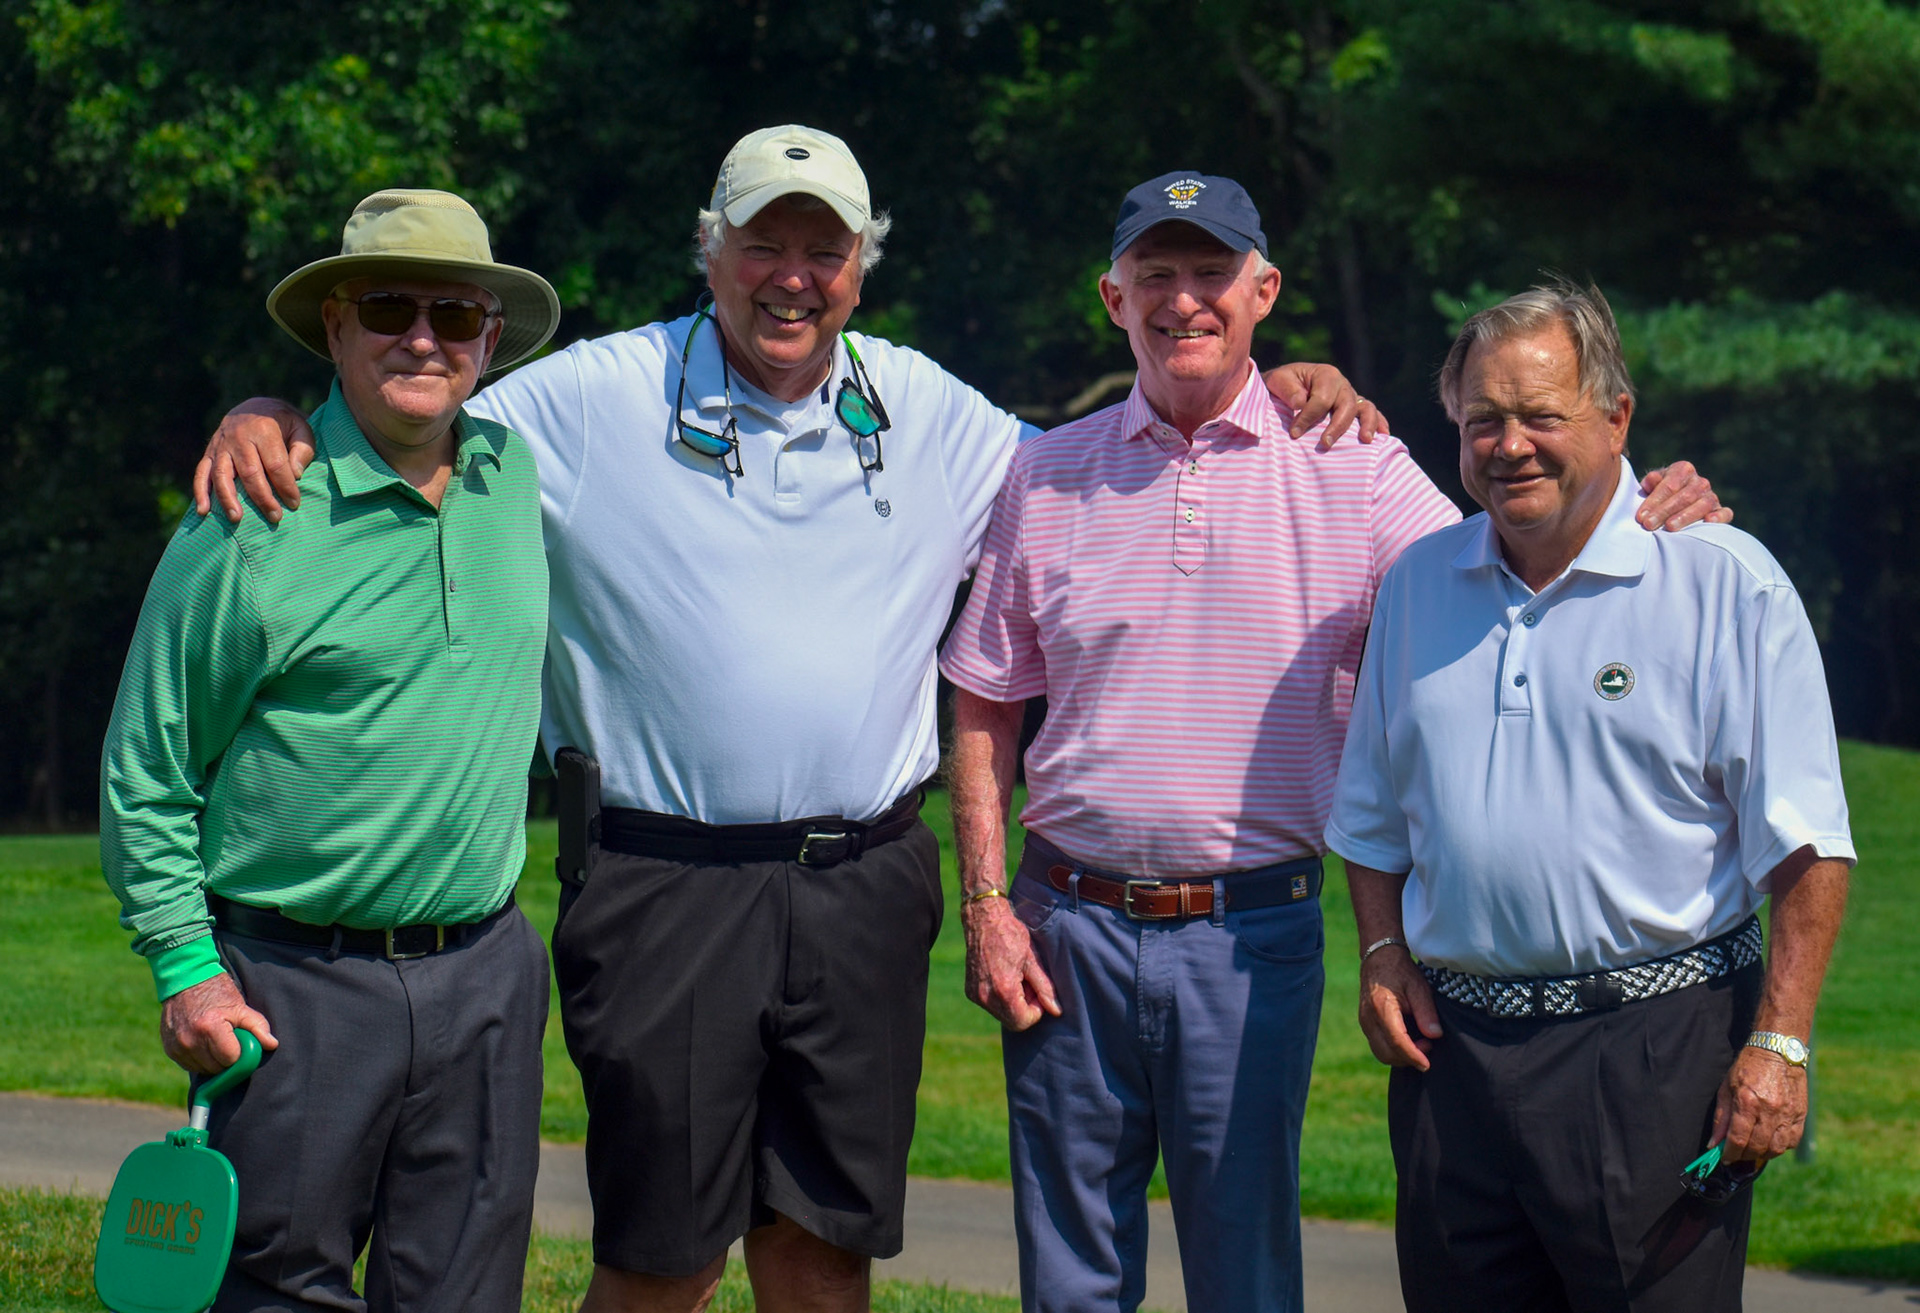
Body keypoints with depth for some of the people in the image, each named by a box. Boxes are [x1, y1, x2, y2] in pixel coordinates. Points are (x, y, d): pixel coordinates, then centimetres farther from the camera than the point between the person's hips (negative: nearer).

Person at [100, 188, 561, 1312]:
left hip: (487, 969, 5)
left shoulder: (515, 474, 7)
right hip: (292, 981, -5)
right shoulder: (252, 520, -9)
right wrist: (186, 965, -8)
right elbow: (147, 769, -2)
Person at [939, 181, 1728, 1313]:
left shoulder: (1356, 469, 1)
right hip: (1072, 925, 2)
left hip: (1254, 938, -2)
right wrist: (987, 907, 3)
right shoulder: (1047, 476, 7)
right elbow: (984, 710, 11)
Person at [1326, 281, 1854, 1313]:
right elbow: (1374, 818, 23)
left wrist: (1778, 1041, -13)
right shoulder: (1417, 584, 12)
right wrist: (1381, 951, 6)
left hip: (1655, 1045, -5)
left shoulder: (1726, 585, -4)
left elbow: (1804, 842, -7)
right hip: (1455, 1044, 5)